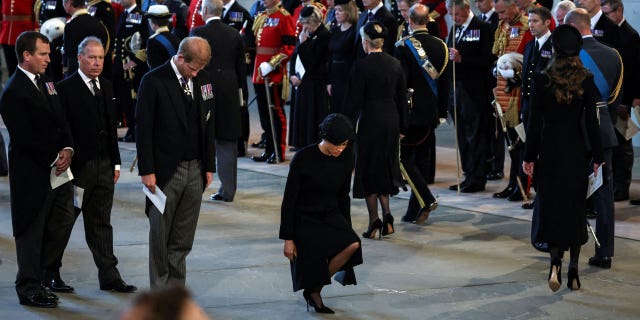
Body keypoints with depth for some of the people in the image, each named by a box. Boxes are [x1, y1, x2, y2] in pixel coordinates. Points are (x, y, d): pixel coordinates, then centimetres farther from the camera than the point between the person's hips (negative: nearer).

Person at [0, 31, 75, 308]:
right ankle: (29, 288, 10)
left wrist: (67, 149, -3)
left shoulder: (46, 82, 11)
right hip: (33, 171, -8)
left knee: (63, 220, 14)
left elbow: (60, 120, 14)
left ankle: (49, 272, 32)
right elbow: (24, 137, -19)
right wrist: (53, 160, -14)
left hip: (57, 167, 8)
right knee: (32, 229, 1)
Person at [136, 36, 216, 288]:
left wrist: (209, 166, 11)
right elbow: (143, 129, -8)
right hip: (166, 170, -4)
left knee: (183, 239, 7)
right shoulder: (154, 81, -8)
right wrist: (147, 171, -11)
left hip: (195, 170, 5)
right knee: (160, 235, 1)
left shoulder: (204, 80, 8)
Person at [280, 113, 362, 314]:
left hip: (331, 214, 4)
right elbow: (289, 199, -13)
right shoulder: (303, 158, -18)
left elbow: (343, 196, 10)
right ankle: (313, 293, 24)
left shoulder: (346, 158, -3)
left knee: (352, 244, -23)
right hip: (305, 218, -4)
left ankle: (314, 289, -3)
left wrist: (346, 228, 12)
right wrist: (287, 238, -13)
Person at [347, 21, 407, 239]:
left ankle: (374, 223, 6)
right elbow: (402, 98, 8)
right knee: (385, 169, 18)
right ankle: (387, 216, 6)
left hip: (370, 120, -5)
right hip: (392, 120, 5)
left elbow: (355, 100, -12)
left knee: (368, 170, 5)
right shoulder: (395, 64, 3)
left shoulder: (361, 66, -13)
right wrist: (402, 128, 15)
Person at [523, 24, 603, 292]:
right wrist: (597, 157, 3)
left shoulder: (542, 80, -8)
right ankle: (573, 271, 14)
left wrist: (529, 157, 1)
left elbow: (535, 121, -6)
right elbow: (591, 121, -5)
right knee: (575, 207, 12)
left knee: (549, 206, 7)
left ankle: (555, 262, -14)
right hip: (577, 152, 1)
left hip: (549, 151, -1)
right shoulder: (586, 81, -7)